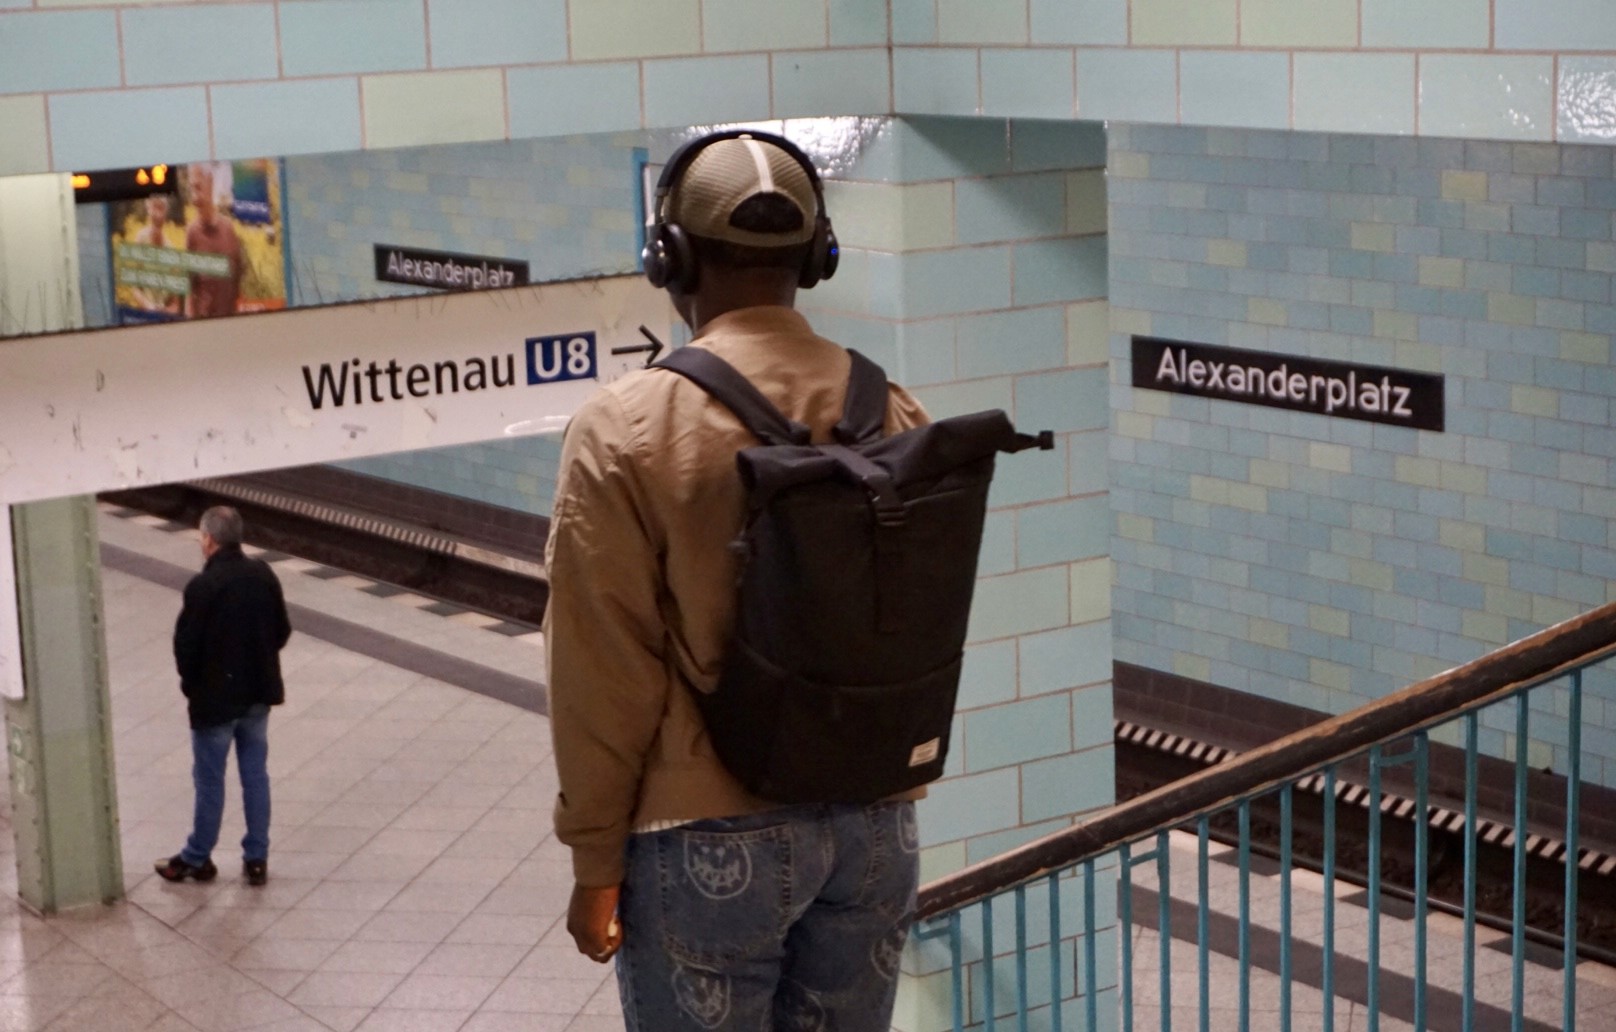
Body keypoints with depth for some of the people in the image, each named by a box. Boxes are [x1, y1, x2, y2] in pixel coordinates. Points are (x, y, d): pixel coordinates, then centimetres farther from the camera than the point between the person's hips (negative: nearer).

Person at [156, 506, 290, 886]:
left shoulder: (203, 587, -22)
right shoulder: (263, 575, -3)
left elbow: (186, 646, -17)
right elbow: (282, 631, 4)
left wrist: (191, 684, 1)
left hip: (215, 698, -5)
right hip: (258, 695, 5)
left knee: (210, 781, 8)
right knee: (255, 776, 14)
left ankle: (197, 859, 23)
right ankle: (257, 859, 19)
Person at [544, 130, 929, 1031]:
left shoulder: (628, 426, -11)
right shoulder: (894, 412, 1)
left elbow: (606, 670, -10)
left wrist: (596, 862, -3)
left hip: (712, 837, -4)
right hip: (877, 824, 4)